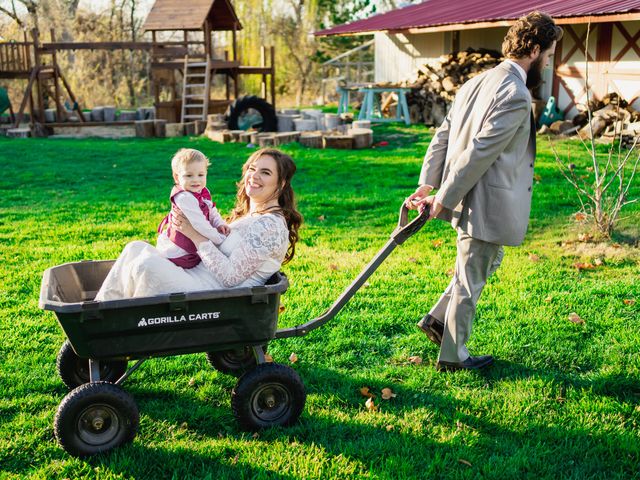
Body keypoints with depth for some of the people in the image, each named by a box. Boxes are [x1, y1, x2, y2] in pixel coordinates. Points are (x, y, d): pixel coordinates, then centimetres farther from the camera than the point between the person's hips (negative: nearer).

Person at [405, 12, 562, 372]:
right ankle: (453, 355, 24)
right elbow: (479, 153, -24)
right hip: (484, 205, -9)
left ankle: (438, 320, 32)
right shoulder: (516, 96, -21)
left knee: (490, 260, 28)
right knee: (471, 281, 7)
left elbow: (443, 136, 8)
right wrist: (443, 199, -18)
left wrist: (427, 184, 6)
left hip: (469, 201, 9)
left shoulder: (478, 83, 9)